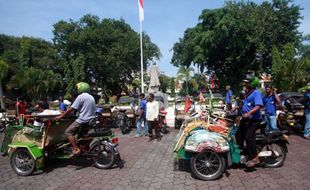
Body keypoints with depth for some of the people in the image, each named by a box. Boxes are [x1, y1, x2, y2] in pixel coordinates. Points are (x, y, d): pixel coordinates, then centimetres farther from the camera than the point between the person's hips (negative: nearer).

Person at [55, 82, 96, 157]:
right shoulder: (91, 97, 17)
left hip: (84, 120, -9)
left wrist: (61, 116, -6)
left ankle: (76, 149, -9)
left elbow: (72, 109, -12)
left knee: (68, 131, -4)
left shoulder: (81, 96, -9)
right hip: (91, 119, 9)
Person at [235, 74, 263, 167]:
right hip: (246, 118, 10)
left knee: (248, 136, -17)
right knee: (239, 134, 13)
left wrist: (249, 113, -38)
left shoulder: (256, 93, -15)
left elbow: (258, 106, -28)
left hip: (254, 119, -10)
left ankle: (254, 158, -6)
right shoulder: (247, 92, 15)